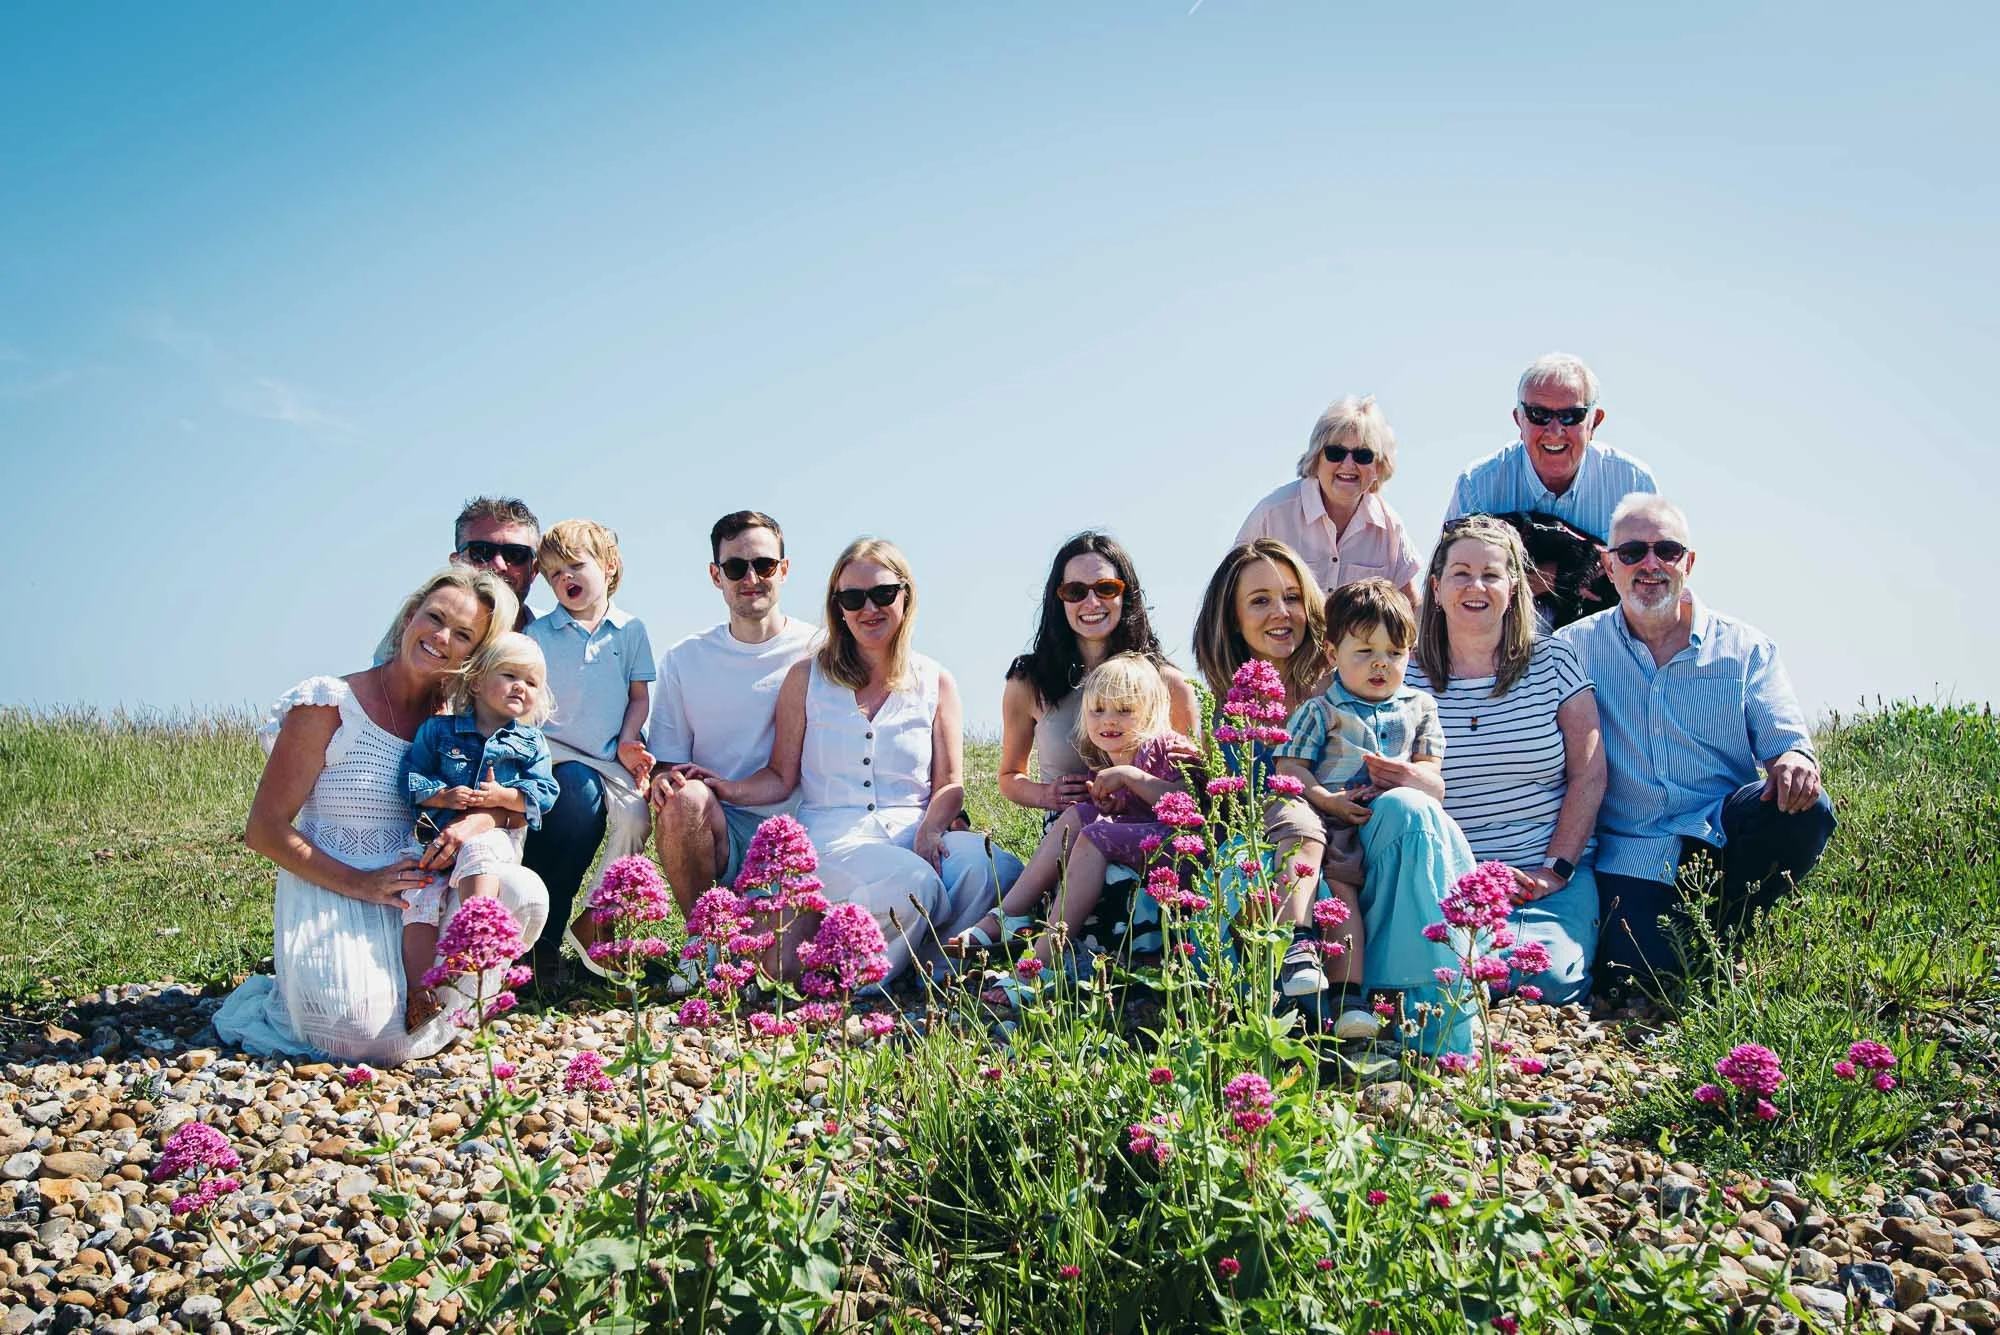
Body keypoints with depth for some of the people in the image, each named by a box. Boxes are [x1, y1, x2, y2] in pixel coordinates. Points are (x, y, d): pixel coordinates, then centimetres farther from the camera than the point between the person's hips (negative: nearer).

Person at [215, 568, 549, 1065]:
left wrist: (482, 819, -18)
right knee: (386, 1041, -24)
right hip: (332, 902, -5)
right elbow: (264, 830, -10)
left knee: (525, 893, -19)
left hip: (412, 894, 5)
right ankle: (279, 1002, 9)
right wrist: (361, 884, -19)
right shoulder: (329, 705, -10)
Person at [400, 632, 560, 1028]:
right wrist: (444, 796, -12)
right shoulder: (438, 729, 13)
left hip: (494, 836, -1)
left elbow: (544, 792, 3)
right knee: (418, 898, -20)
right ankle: (419, 995, -23)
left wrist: (501, 796, -13)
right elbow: (411, 776, 5)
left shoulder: (531, 742, 14)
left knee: (478, 850, -37)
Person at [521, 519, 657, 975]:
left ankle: (596, 921, -4)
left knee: (635, 817, -25)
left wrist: (627, 743, -4)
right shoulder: (538, 633, 6)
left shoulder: (630, 629, 8)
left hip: (611, 759, 2)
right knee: (581, 791, -33)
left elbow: (640, 696, 10)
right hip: (557, 753, -2)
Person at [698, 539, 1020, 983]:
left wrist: (930, 832, -12)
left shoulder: (936, 683, 13)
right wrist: (731, 790, -13)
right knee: (913, 885, -37)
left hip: (913, 833, 3)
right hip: (834, 837, -2)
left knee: (996, 870, -32)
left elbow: (949, 784, 9)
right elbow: (781, 777, 8)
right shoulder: (806, 678, 11)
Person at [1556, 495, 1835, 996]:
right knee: (1636, 976, -25)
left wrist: (1796, 759, -24)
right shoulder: (1576, 648, 5)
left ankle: (1719, 930, -2)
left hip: (1724, 835, 2)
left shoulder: (1745, 647, 8)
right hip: (1631, 852, -2)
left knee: (1806, 811, -29)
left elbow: (1784, 739, 2)